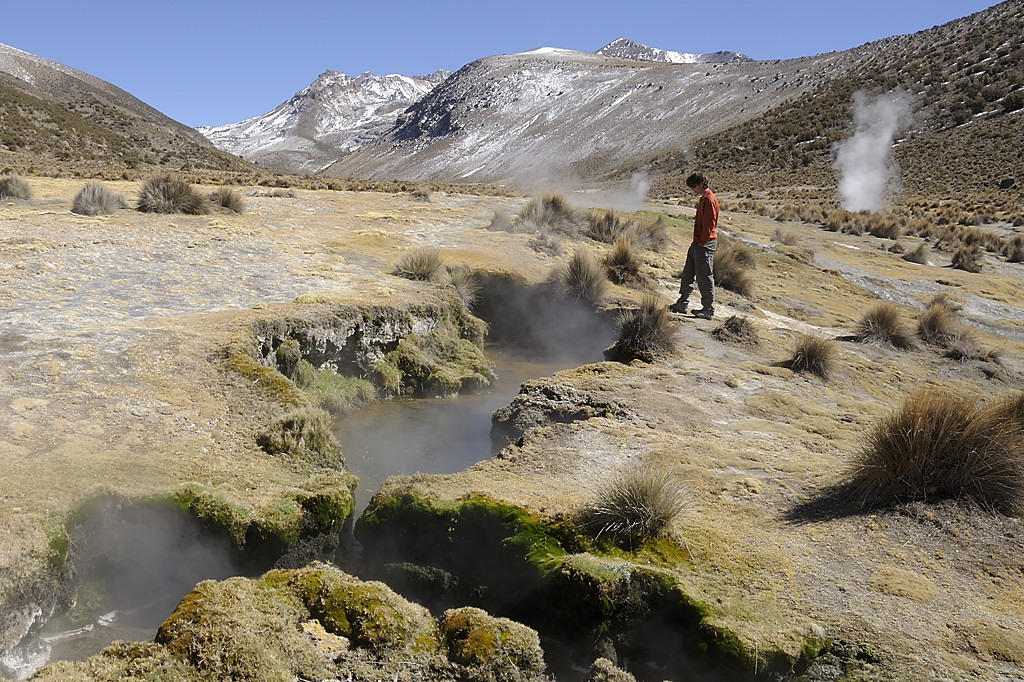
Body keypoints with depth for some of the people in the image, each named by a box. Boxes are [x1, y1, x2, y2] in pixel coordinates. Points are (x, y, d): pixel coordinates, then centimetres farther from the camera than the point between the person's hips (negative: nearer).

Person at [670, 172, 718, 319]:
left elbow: (709, 224, -20)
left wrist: (702, 243, -19)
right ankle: (682, 304, 21)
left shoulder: (709, 200, -15)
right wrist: (696, 242, 17)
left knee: (704, 277, -4)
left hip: (705, 244, -10)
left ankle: (709, 309, 3)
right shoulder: (703, 199, 17)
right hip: (697, 242, 10)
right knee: (688, 273, 13)